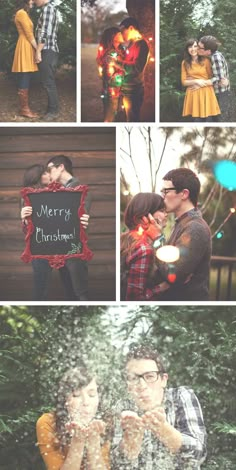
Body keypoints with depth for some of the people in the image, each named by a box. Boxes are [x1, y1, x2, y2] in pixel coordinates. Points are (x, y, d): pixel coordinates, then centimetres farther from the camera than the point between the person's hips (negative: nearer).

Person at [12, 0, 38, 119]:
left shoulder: (23, 13, 20)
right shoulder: (22, 13, -11)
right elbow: (29, 34, -14)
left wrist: (36, 49, 12)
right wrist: (38, 49, -11)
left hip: (27, 48, 10)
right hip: (25, 47, -10)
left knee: (25, 80, 8)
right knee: (24, 80, -9)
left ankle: (25, 107, 9)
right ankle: (24, 109, -9)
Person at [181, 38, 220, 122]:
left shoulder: (205, 61, 1)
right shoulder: (185, 63, 6)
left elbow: (213, 79, 3)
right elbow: (184, 82, 4)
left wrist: (200, 84, -9)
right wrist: (196, 81, -11)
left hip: (206, 93, -1)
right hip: (193, 94, 1)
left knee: (208, 119, -5)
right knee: (196, 120, -3)